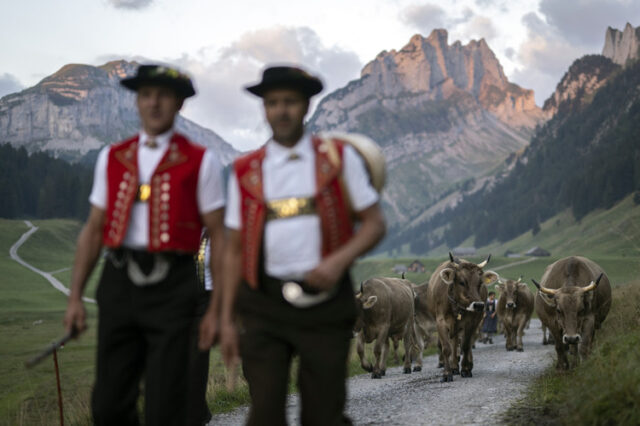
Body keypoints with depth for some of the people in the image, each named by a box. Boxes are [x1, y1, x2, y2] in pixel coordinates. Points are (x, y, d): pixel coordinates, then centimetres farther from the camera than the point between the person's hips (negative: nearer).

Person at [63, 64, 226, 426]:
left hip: (172, 288, -3)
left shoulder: (201, 162, 0)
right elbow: (94, 229, 13)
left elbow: (218, 235, -1)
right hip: (119, 284, 4)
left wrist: (218, 307, -4)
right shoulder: (112, 158, 11)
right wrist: (75, 297, 9)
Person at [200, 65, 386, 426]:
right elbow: (234, 249, 10)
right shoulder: (246, 172, 6)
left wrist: (339, 261, -14)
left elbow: (375, 224, 4)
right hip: (264, 305, 1)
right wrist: (227, 319, 6)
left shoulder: (340, 158, 3)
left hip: (325, 300, -1)